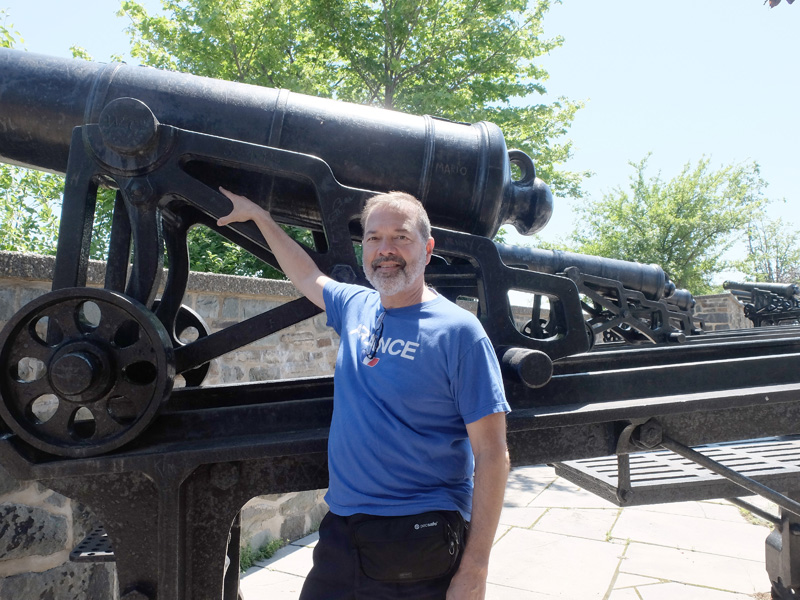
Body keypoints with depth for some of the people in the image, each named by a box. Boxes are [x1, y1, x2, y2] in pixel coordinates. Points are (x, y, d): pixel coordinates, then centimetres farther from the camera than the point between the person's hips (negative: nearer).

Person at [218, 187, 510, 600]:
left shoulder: (458, 330, -14)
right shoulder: (355, 307, 4)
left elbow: (491, 454, -14)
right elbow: (308, 277, 25)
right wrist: (259, 217, 27)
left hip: (422, 550, -5)